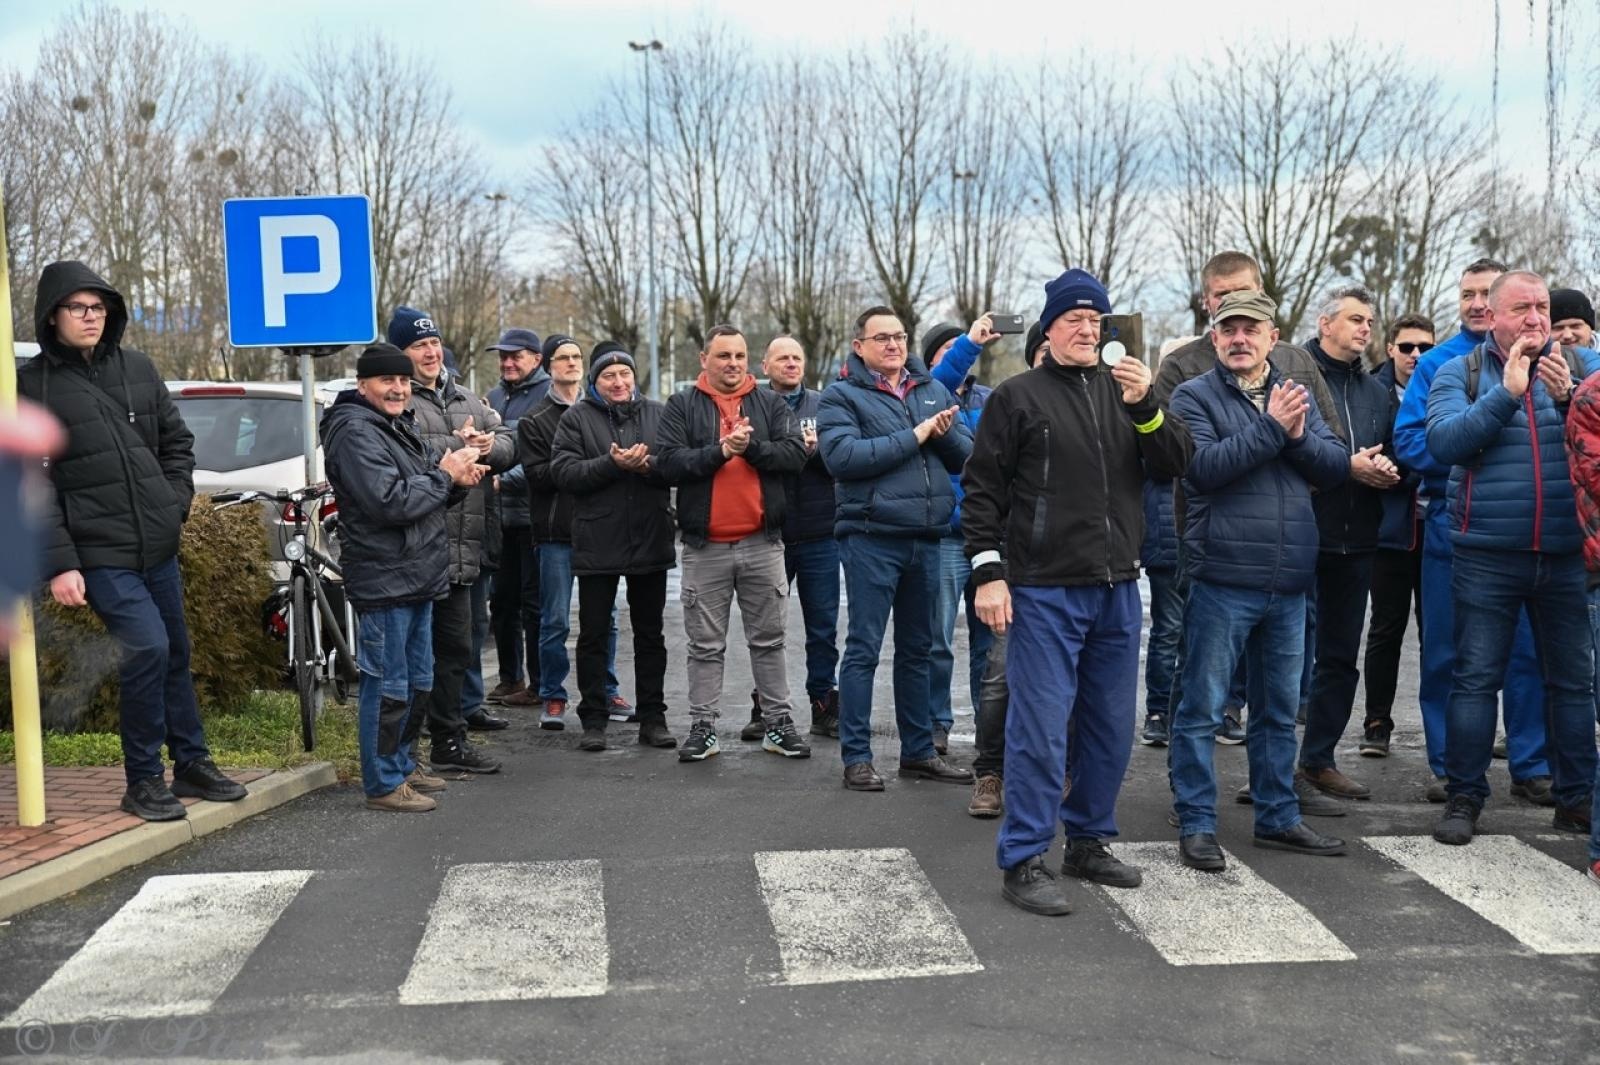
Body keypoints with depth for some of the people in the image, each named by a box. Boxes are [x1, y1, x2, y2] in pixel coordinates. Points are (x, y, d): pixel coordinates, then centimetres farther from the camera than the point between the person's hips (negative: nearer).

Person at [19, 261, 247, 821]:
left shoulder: (137, 367, 8)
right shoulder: (34, 384, -5)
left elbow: (176, 441, 18)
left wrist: (176, 506, 5)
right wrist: (58, 563, -13)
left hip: (158, 546, 5)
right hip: (99, 554, -5)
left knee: (176, 653, 13)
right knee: (148, 648, -16)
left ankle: (192, 763, 28)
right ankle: (144, 780, 0)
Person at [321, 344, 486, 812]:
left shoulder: (402, 427, 17)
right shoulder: (355, 432, -14)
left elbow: (427, 494, 22)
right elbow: (389, 501, -24)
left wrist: (458, 480, -1)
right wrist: (444, 475, -14)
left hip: (418, 578, 10)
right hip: (383, 579, -10)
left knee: (419, 682, 18)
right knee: (388, 685, -4)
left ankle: (402, 765, 31)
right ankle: (383, 785, 5)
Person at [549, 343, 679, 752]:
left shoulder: (656, 414, 7)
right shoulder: (577, 417, 1)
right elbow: (563, 472, -11)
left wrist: (649, 465, -19)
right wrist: (612, 464, -20)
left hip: (650, 541, 2)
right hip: (597, 545, -2)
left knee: (650, 634, 11)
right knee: (593, 636, 6)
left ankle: (653, 717, 20)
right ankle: (593, 720, 16)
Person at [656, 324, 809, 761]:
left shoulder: (771, 403, 8)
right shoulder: (682, 406, 3)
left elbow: (795, 452, -5)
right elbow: (668, 463, -9)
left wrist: (751, 446, -18)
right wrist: (720, 451, -18)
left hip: (763, 543, 1)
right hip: (705, 546, -1)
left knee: (769, 640, 10)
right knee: (706, 645, 7)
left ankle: (778, 724, 19)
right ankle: (702, 727, 16)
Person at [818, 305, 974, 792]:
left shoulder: (934, 390, 13)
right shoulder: (841, 396, -2)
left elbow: (966, 456, 9)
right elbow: (842, 456, -19)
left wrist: (945, 433, -13)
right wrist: (914, 436, -15)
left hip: (926, 537, 5)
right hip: (871, 537, -5)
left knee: (917, 649, 14)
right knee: (863, 649, -1)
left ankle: (918, 751, 24)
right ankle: (856, 757, 8)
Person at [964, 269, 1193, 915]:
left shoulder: (1124, 392, 11)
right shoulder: (1019, 397, -1)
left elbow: (1172, 467, 2)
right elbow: (981, 489, -3)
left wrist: (1147, 405, -13)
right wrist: (988, 573, -11)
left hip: (1117, 590, 5)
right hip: (1044, 593, -5)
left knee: (1112, 726, 12)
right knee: (1040, 727, -5)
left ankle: (1089, 841, 27)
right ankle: (1022, 862, 3)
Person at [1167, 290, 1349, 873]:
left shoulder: (1295, 394, 13)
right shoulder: (1195, 397, -2)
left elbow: (1337, 465, 6)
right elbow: (1203, 468, -18)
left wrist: (1299, 436, -11)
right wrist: (1271, 427, -17)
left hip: (1289, 582, 5)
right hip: (1221, 579, -5)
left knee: (1279, 709, 15)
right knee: (1202, 709, 0)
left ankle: (1278, 816, 28)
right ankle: (1196, 824, 10)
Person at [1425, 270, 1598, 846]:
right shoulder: (1460, 373, 2)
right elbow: (1443, 441, -14)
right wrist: (1506, 392, -20)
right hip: (1487, 555, -2)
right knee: (1475, 678, 2)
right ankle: (1464, 796, 11)